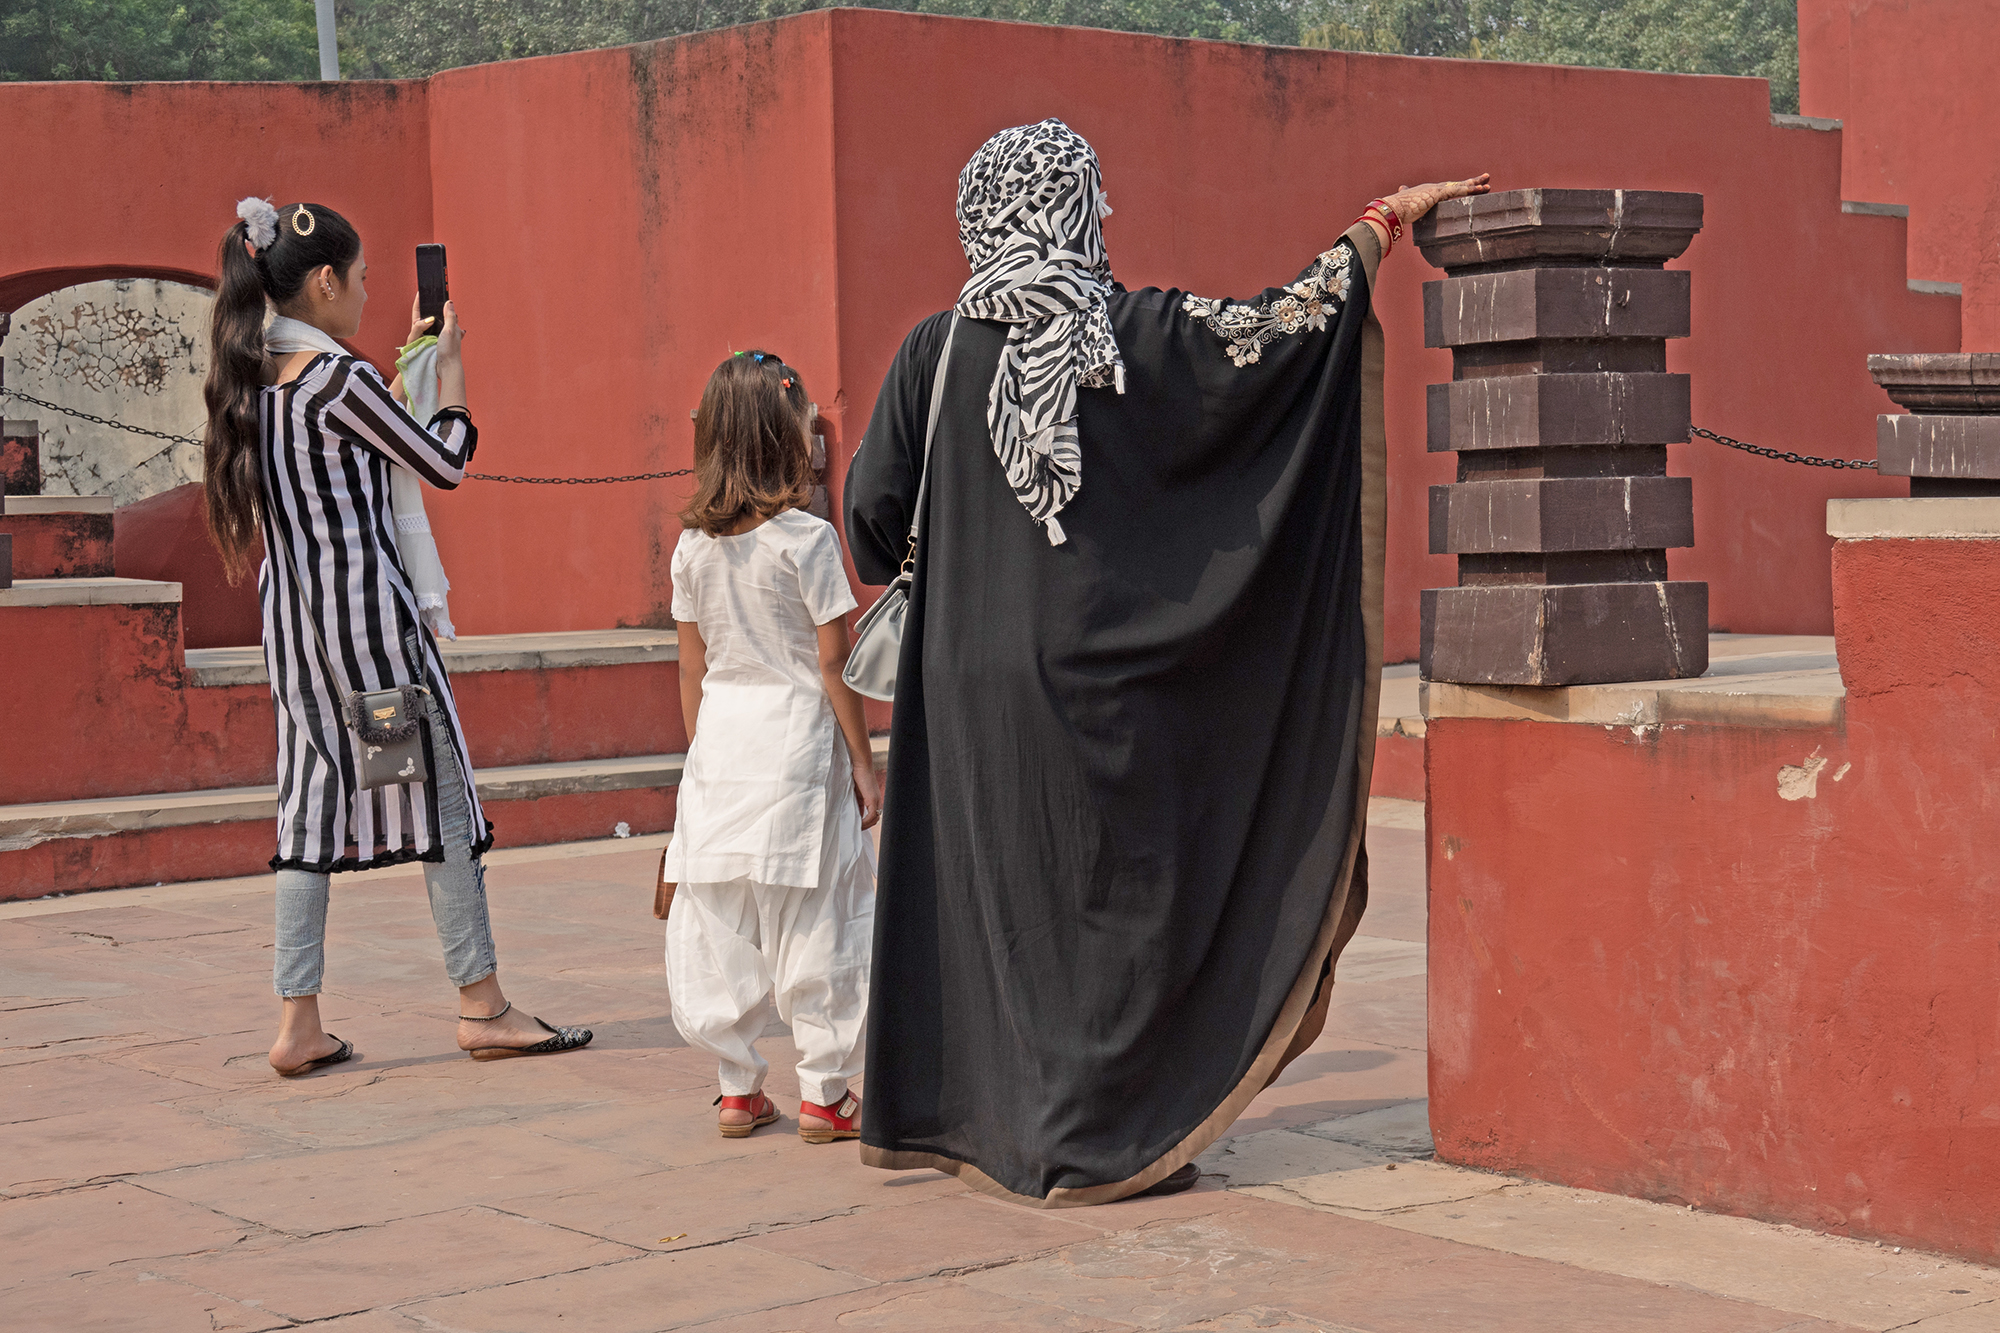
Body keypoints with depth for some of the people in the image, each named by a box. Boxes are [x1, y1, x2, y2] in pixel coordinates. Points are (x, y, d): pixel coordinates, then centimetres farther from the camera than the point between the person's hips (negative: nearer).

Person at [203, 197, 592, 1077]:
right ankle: (482, 1008, 8)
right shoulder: (342, 378, -15)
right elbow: (446, 463, -6)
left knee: (311, 805, 8)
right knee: (442, 797, 2)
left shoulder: (248, 381, 8)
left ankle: (297, 1023, 7)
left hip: (293, 621, 8)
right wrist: (448, 363, 7)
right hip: (367, 610, -8)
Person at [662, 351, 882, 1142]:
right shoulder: (805, 538, -10)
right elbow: (833, 666, -9)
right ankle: (824, 1093, 7)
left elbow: (693, 669, 10)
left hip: (720, 745, 5)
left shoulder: (693, 546, 5)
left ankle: (738, 1089, 16)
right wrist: (863, 761, -2)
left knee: (718, 922, 9)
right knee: (816, 925, 2)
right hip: (796, 737, -5)